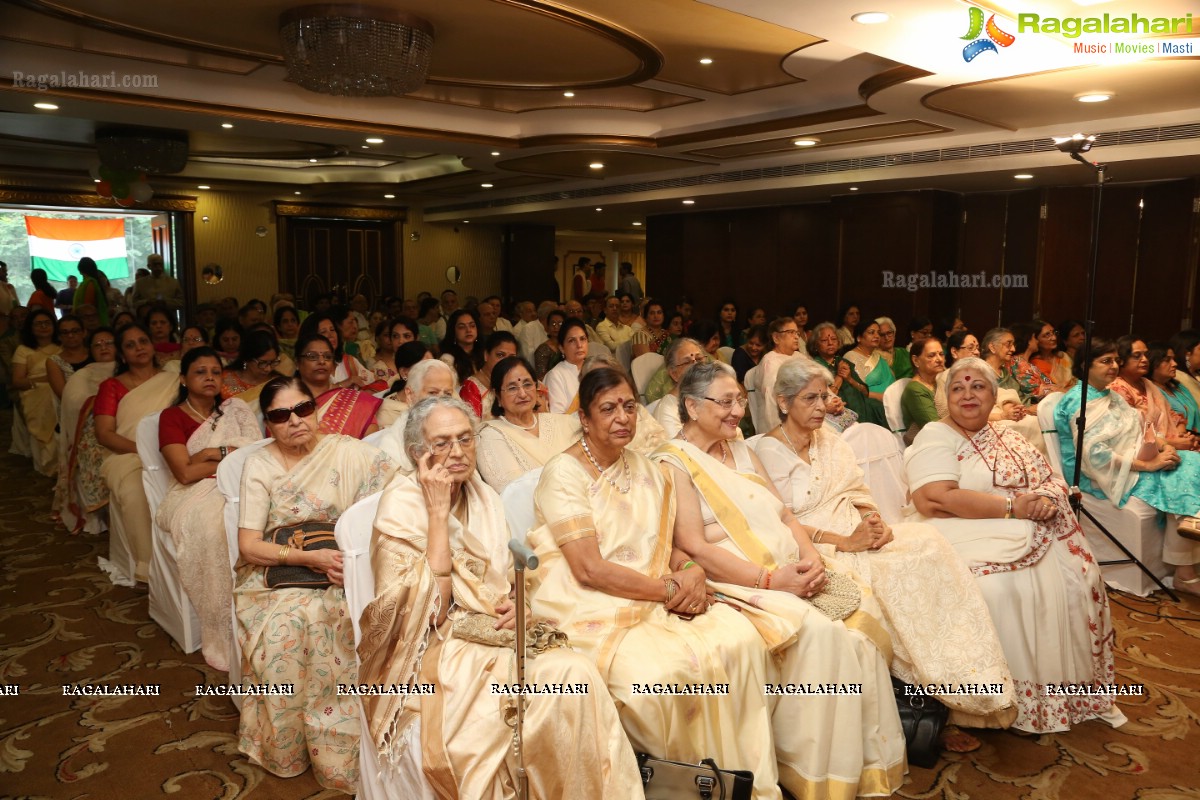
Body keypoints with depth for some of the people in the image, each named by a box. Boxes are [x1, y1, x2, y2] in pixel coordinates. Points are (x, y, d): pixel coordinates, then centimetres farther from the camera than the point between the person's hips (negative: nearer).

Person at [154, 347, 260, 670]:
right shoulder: (172, 417, 7)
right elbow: (186, 472, -6)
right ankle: (225, 635, -27)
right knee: (214, 525, -36)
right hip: (195, 496, -2)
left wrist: (215, 452, -5)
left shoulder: (236, 409, 17)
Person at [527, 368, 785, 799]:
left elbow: (666, 546, 14)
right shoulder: (563, 473, -8)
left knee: (741, 640, -19)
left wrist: (693, 572, -9)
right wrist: (670, 589, -14)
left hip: (655, 602, 6)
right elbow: (590, 570, -15)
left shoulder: (646, 471, 13)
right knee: (660, 673, -32)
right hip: (589, 608, -6)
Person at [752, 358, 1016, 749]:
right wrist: (844, 542, -20)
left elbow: (860, 494, 14)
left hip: (858, 536, 6)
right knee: (892, 575, -29)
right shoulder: (769, 450, -6)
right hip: (816, 553, -6)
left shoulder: (829, 439, 16)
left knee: (927, 542, -18)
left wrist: (875, 522, -9)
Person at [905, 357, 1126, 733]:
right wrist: (1013, 507, -16)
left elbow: (1052, 480, 16)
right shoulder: (936, 436, -4)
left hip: (1033, 538, 7)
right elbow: (933, 499, -19)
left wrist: (1048, 500, -10)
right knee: (999, 587, -30)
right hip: (968, 537, -6)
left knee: (1078, 576, -13)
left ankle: (1071, 685, 5)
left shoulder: (1008, 437, 19)